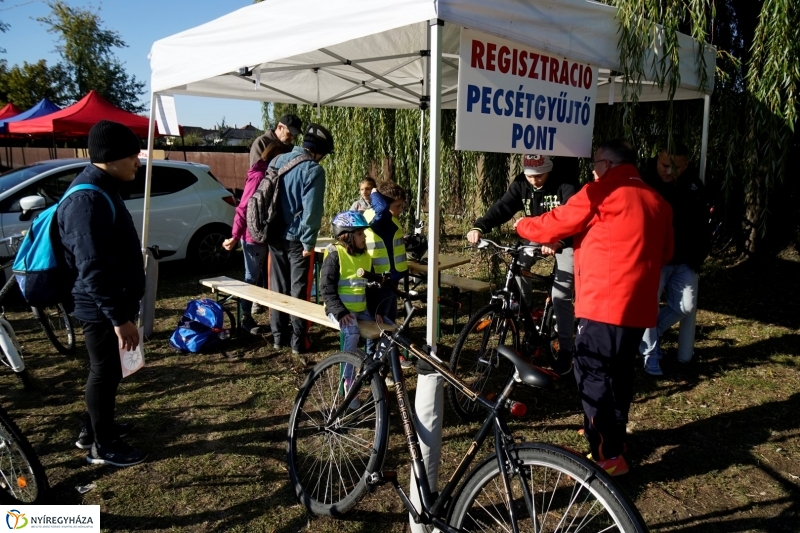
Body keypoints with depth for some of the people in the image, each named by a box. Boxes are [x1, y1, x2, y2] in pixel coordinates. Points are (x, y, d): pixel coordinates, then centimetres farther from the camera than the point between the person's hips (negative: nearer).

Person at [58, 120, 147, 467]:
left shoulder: (101, 189, 8)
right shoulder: (87, 200, -26)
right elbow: (93, 269, -29)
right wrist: (119, 318, -27)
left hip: (110, 304, 10)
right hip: (102, 310, -10)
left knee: (109, 370, 21)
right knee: (105, 372, 4)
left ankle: (96, 429, 37)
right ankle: (102, 446, 21)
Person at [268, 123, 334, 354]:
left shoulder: (277, 161, 8)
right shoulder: (313, 169, -14)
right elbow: (311, 209, -19)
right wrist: (308, 241, -12)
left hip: (275, 236, 6)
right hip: (297, 238, -6)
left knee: (277, 287, 14)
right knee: (299, 289, 3)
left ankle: (278, 335, 23)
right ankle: (299, 340, 9)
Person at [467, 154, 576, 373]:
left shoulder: (564, 188, -26)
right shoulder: (520, 185, -14)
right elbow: (502, 207, -26)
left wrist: (558, 242, -61)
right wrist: (479, 227, -45)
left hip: (564, 241, -5)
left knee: (560, 295, -13)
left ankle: (565, 350, -2)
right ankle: (527, 308, 13)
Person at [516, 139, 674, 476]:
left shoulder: (601, 192, -7)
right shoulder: (656, 200, 15)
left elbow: (555, 224, -3)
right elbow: (665, 253, 21)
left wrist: (522, 226, 15)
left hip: (604, 302, -8)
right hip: (638, 305, 8)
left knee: (593, 376, -2)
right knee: (619, 372, 20)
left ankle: (607, 455, 1)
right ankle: (614, 434, 35)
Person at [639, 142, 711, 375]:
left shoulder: (693, 184, -2)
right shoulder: (645, 183, -13)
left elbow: (701, 223, 5)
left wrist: (698, 256, 2)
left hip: (684, 261, 5)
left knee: (686, 306, 8)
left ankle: (653, 334, 32)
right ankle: (650, 353, 16)